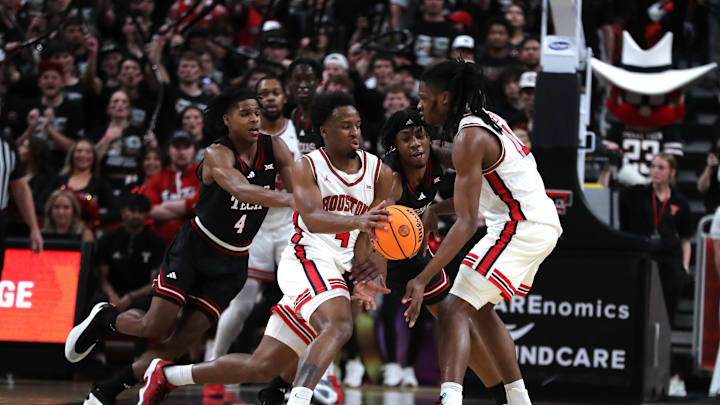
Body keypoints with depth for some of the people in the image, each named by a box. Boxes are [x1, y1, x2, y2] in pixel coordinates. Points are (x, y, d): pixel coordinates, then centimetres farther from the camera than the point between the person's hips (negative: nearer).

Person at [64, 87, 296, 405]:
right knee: (155, 327, -11)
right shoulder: (217, 155, -20)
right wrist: (289, 199, -56)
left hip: (232, 261, 4)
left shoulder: (273, 148, -4)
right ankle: (104, 319, 23)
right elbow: (241, 190, -40)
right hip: (193, 247, -4)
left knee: (183, 340, -5)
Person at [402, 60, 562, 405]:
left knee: (454, 309, -16)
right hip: (542, 224, 10)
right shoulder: (486, 120, 10)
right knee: (480, 307, 24)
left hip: (520, 228, -10)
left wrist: (423, 279, -28)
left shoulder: (469, 138, -16)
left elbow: (466, 222, -23)